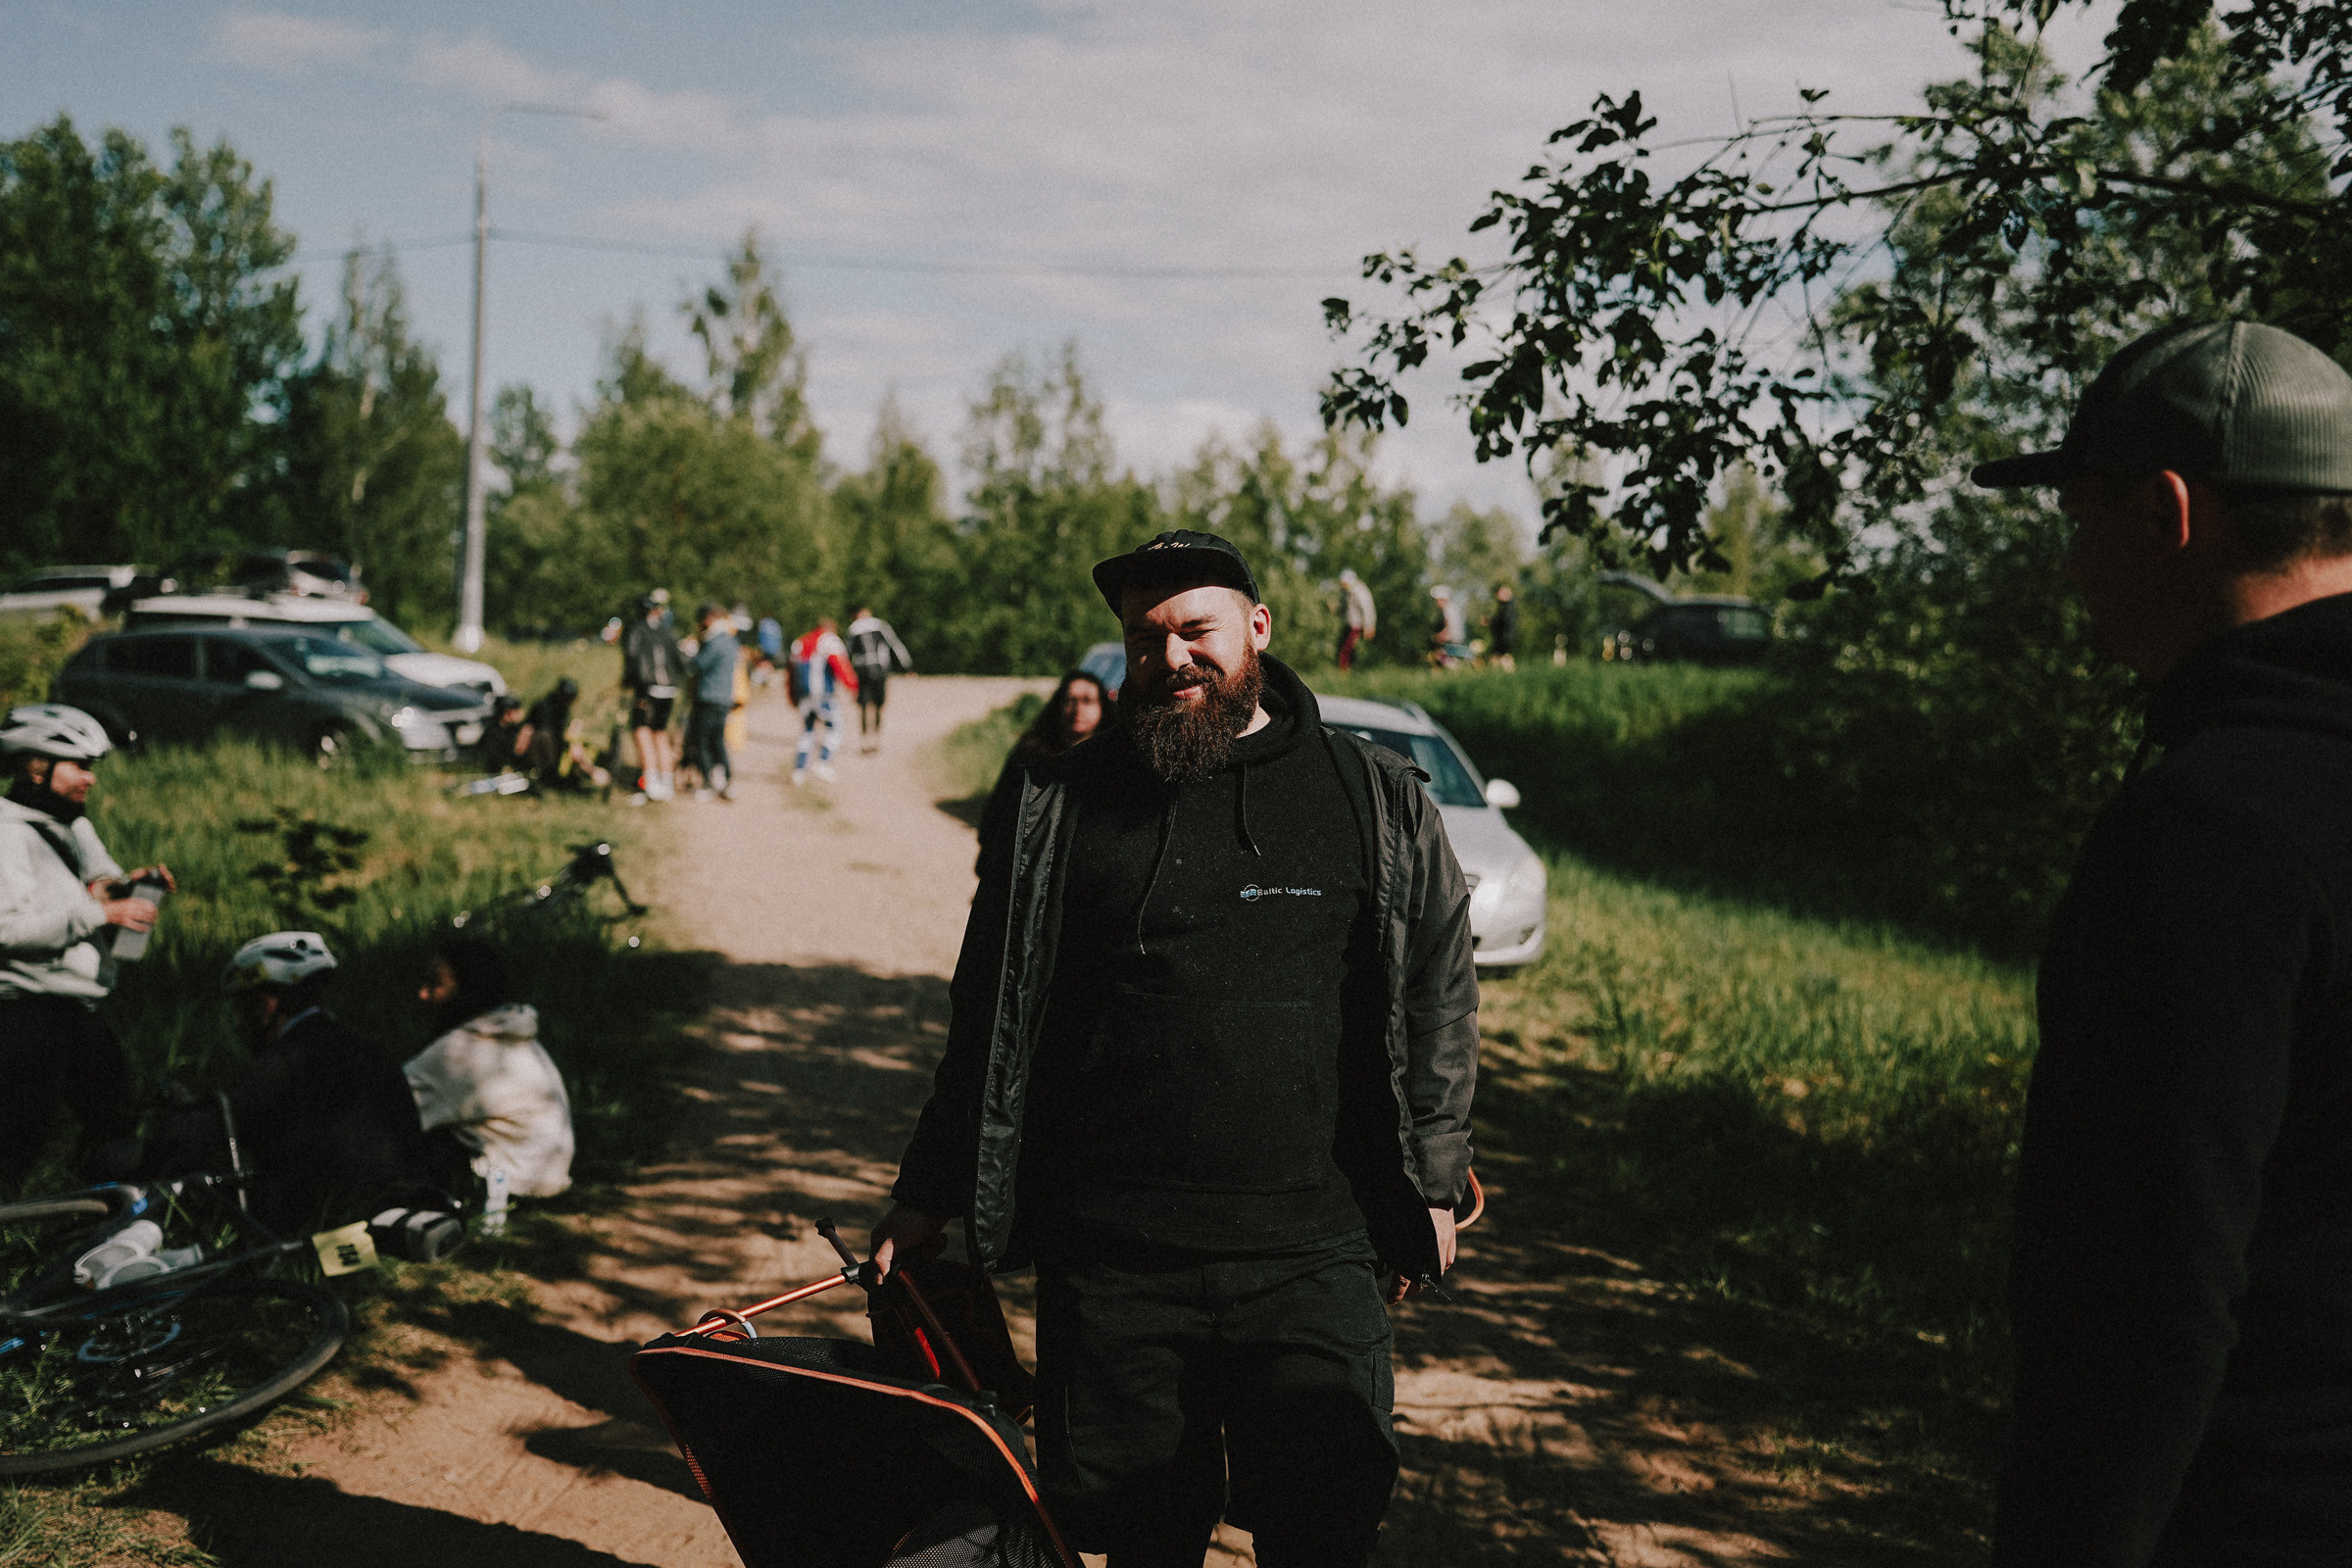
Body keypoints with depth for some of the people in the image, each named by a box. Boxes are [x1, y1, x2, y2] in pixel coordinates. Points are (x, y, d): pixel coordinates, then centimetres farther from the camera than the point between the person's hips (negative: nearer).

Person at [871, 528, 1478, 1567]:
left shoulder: (1379, 800, 6)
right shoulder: (1062, 807, 7)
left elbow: (1438, 1004, 10)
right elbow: (989, 1020, 12)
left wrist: (1431, 1190, 8)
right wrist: (926, 1197, 11)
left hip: (1311, 1258, -1)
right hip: (1109, 1258, 1)